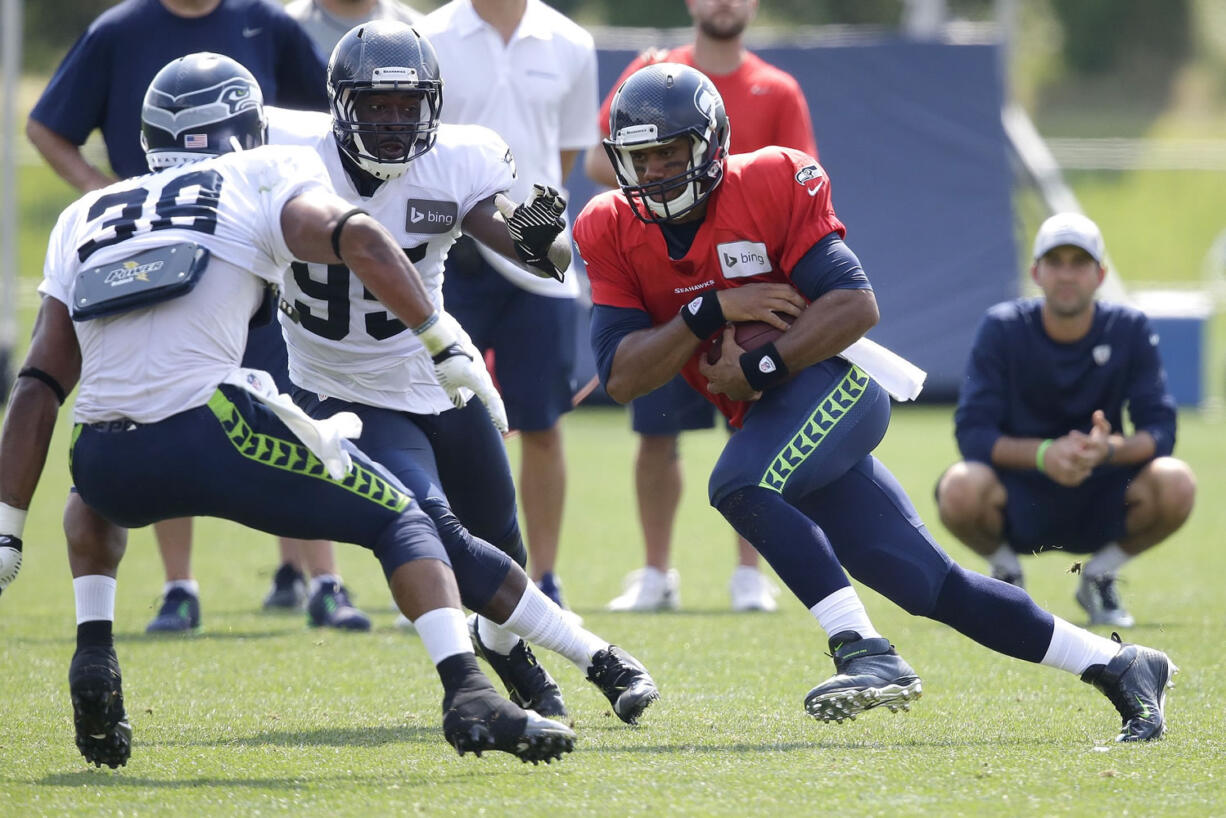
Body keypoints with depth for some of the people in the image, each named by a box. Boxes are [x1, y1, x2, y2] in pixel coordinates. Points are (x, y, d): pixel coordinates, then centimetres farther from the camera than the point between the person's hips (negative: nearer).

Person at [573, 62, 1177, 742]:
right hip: (766, 420, 5)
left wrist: (759, 366, -20)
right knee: (933, 588, 3)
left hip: (828, 383, -5)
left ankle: (866, 655, -33)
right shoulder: (612, 233, 1)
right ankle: (1117, 666, 11)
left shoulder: (771, 186, -12)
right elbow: (621, 376, -8)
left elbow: (855, 306, -15)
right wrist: (710, 311, -19)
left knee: (738, 486, -33)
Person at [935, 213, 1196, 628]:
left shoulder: (1130, 329, -4)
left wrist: (1110, 448, -34)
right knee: (960, 489, -35)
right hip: (1020, 501, -1)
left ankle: (1099, 576, 1)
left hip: (1101, 507, 1)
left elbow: (1160, 430, -11)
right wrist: (1044, 454, -34)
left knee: (1175, 484, -29)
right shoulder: (1002, 328, -8)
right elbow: (972, 433, -16)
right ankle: (1005, 573, 1)